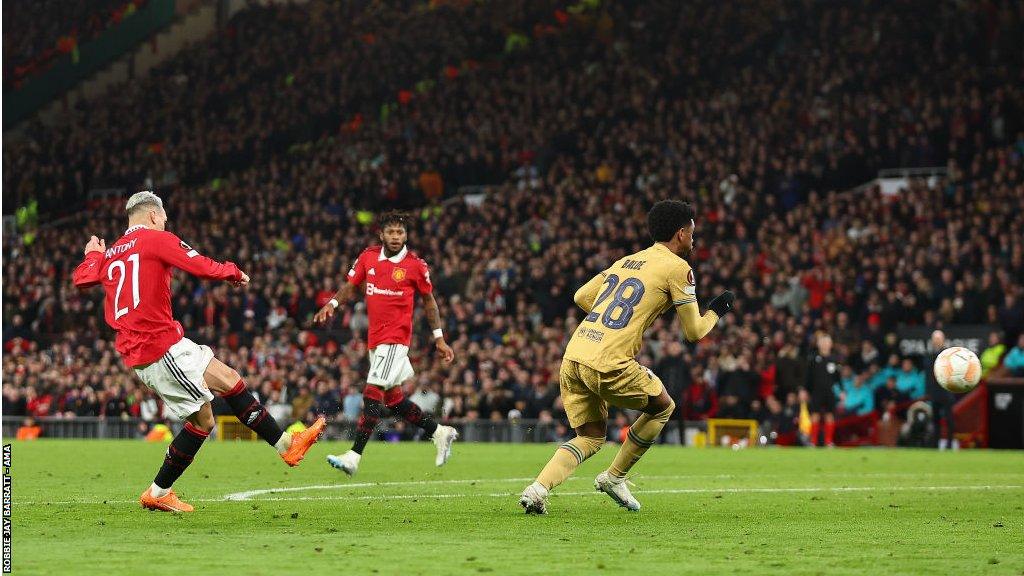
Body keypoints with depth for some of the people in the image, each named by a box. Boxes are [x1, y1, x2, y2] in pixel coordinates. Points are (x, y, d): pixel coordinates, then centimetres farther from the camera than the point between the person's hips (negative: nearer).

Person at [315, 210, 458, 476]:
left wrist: (439, 339, 7)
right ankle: (440, 432, 33)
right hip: (375, 339, 6)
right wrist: (332, 303, -7)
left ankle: (353, 457, -18)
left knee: (372, 394, -16)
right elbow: (350, 287, 13)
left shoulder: (415, 265, -6)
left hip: (396, 338, -6)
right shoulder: (368, 257, 4)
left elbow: (429, 300, 6)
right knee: (393, 399, 15)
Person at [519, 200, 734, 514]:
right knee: (663, 407, 19)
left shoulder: (626, 261, 22)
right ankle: (614, 477, 20)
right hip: (608, 365, -7)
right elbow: (693, 332, 4)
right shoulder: (678, 268, 1)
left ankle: (538, 489, -5)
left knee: (590, 438, 17)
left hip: (571, 358, 7)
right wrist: (716, 311, 23)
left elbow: (581, 296, 26)